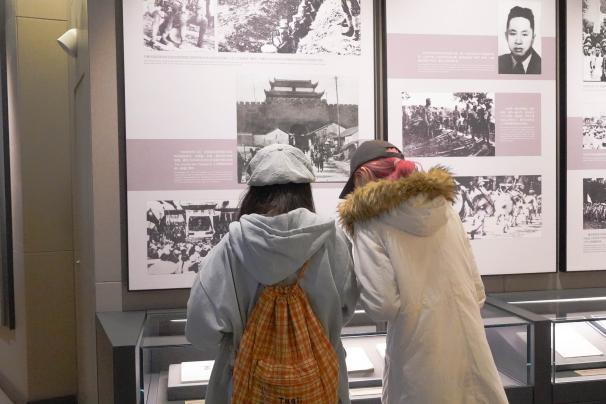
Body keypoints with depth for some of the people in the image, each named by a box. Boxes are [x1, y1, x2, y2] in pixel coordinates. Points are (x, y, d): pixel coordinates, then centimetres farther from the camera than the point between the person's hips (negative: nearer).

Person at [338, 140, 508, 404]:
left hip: (421, 360, -4)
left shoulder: (370, 221, -10)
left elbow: (383, 306, -15)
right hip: (471, 350, 5)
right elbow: (477, 290, 8)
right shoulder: (444, 207, 5)